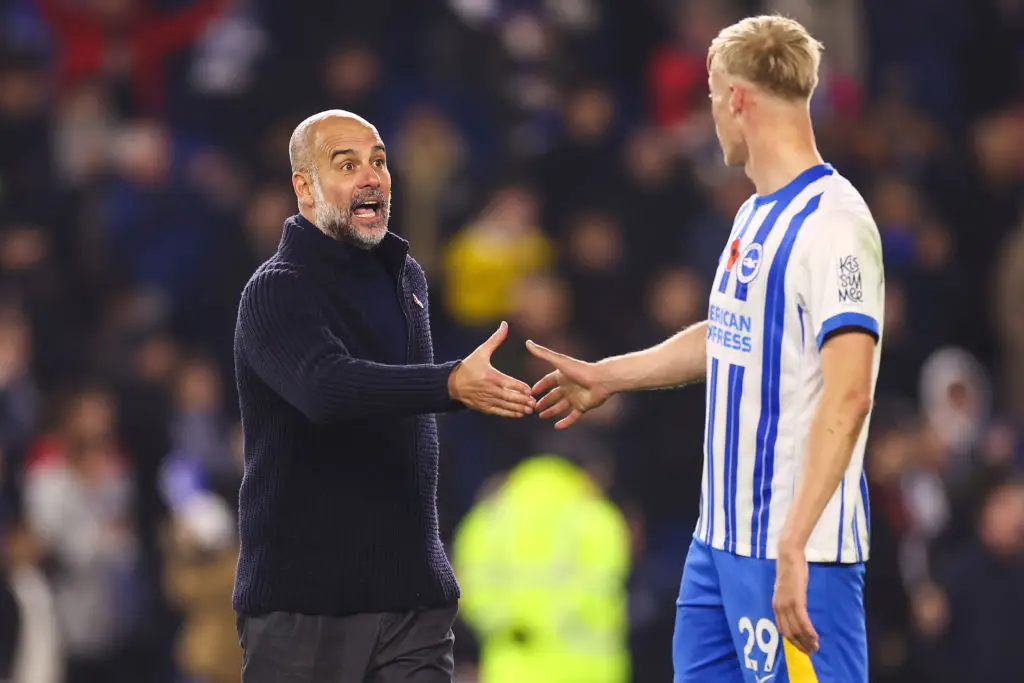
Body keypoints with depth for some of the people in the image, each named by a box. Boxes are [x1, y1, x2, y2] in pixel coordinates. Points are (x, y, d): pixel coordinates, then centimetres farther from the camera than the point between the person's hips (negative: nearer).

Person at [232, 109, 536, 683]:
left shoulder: (407, 278, 16)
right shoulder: (277, 292, -9)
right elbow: (328, 388, -29)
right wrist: (453, 384, -42)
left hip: (413, 592, 6)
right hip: (303, 596, -6)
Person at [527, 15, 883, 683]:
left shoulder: (832, 222, -18)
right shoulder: (756, 214, 13)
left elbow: (848, 394, -26)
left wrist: (794, 546, -31)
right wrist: (607, 376, 38)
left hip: (792, 550, -10)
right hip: (720, 532, 10)